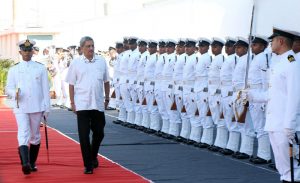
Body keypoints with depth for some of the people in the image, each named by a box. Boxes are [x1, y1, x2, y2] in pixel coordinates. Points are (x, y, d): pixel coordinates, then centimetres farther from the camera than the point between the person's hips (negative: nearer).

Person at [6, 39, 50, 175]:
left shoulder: (41, 68, 7)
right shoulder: (14, 70, 7)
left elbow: (45, 89, 6)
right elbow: (8, 88, 7)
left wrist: (47, 108, 2)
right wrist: (15, 93, -16)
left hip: (37, 107, 1)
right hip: (21, 107, -1)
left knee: (35, 136, 10)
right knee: (23, 135, -15)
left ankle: (32, 163, 23)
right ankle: (25, 164, -28)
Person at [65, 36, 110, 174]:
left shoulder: (101, 61, 6)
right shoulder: (76, 63, 0)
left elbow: (106, 81, 15)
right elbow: (71, 84, 3)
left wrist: (107, 98, 12)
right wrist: (72, 102, 0)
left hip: (98, 104, 3)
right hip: (82, 104, -2)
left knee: (99, 133, 10)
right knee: (84, 135, -3)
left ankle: (93, 156, 35)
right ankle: (88, 165, 4)